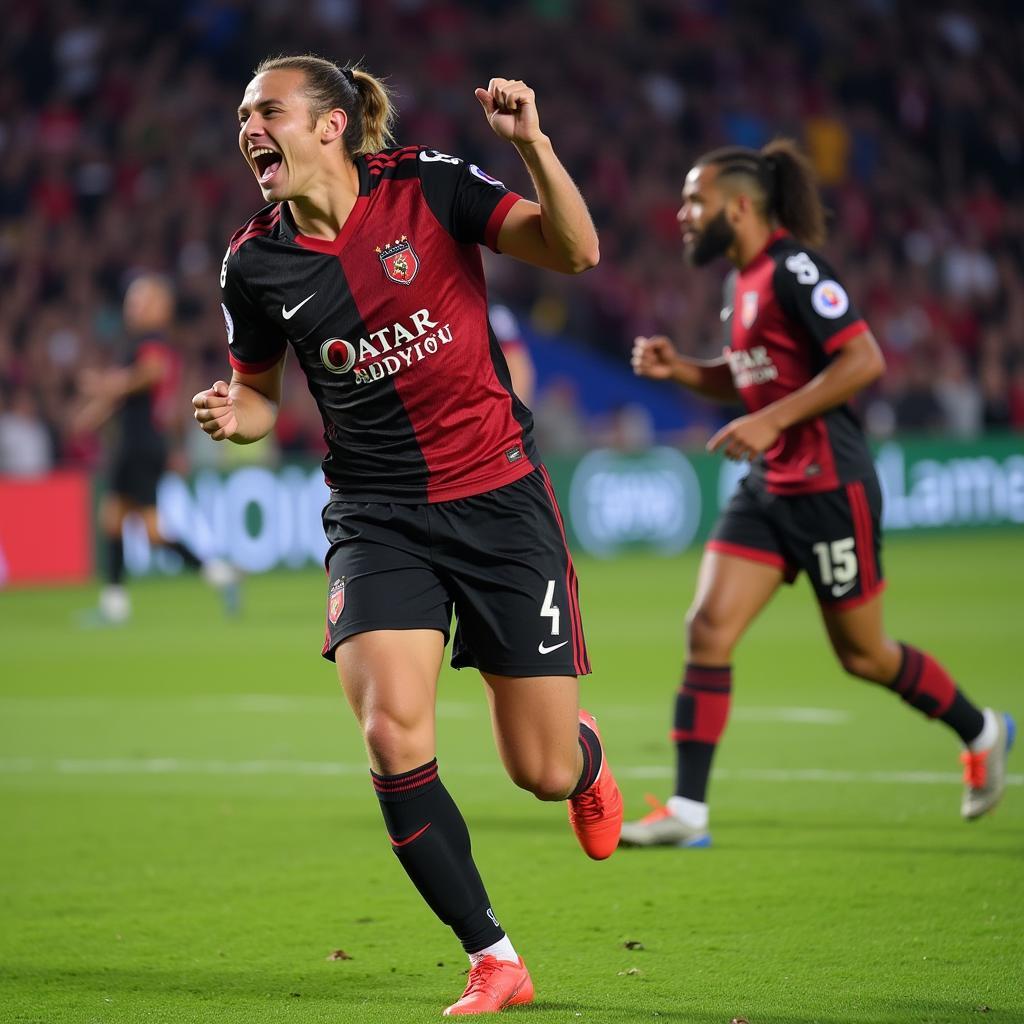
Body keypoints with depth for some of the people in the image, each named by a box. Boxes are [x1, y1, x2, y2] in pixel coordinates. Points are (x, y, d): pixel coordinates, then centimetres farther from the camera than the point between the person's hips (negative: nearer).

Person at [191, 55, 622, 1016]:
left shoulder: (428, 186, -9)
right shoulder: (256, 264, -2)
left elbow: (573, 251, -14)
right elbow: (259, 392, 13)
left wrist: (532, 143, -27)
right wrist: (234, 417, -10)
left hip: (499, 495, -2)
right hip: (377, 516, 2)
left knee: (543, 771, 2)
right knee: (392, 735, -21)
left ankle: (586, 754, 44)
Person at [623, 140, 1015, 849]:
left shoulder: (794, 270, -16)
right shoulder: (743, 281, 12)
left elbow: (864, 361, -23)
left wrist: (772, 421, -24)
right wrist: (679, 369, 7)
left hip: (829, 488, -8)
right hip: (769, 489, 8)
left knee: (862, 653, 5)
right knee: (708, 629, -6)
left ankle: (981, 732, 30)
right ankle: (688, 811, -6)